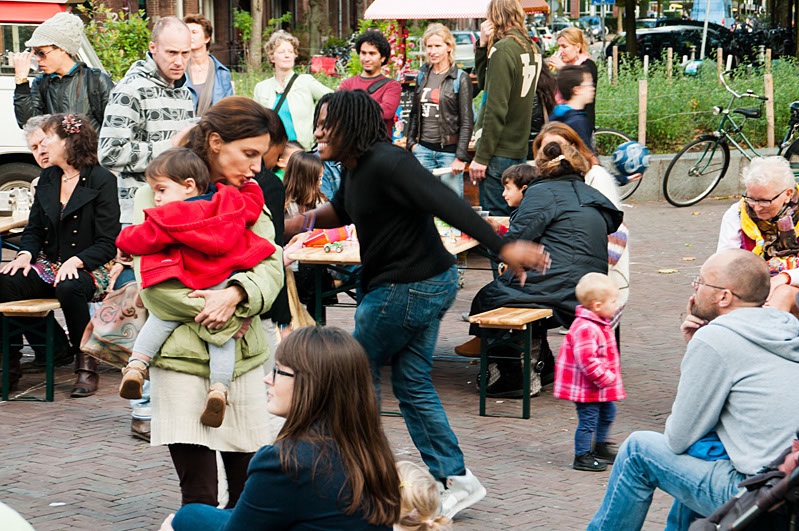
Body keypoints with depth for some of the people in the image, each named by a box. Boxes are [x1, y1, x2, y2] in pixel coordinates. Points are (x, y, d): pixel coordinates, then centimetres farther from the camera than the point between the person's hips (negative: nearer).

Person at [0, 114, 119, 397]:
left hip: (87, 268, -6)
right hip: (48, 265, 6)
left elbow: (107, 243, -9)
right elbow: (33, 229, 17)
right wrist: (26, 254, -5)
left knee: (69, 288, -40)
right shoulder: (47, 178, 15)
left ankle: (86, 366, -24)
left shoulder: (102, 180, -5)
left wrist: (76, 262, -24)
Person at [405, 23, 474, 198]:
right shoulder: (422, 76, 12)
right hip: (424, 149, 5)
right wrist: (411, 142, 11)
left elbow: (467, 121, -7)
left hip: (449, 150, -5)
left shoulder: (460, 79, -4)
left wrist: (461, 157, -13)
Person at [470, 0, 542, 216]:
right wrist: (483, 46, 4)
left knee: (494, 217, -6)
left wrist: (481, 157, -16)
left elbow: (496, 108, -18)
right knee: (511, 218, 14)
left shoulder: (503, 50, -14)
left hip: (499, 153, -9)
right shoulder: (531, 48, 11)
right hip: (519, 149, 9)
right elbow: (484, 82, 19)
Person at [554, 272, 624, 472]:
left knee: (607, 412, 24)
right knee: (588, 420, -2)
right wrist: (605, 378, -24)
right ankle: (582, 457, 10)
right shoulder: (585, 328, -29)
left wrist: (610, 377, 23)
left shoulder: (601, 324, 7)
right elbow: (587, 361, -31)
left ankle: (601, 446, 41)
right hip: (588, 388, -11)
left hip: (601, 387, 11)